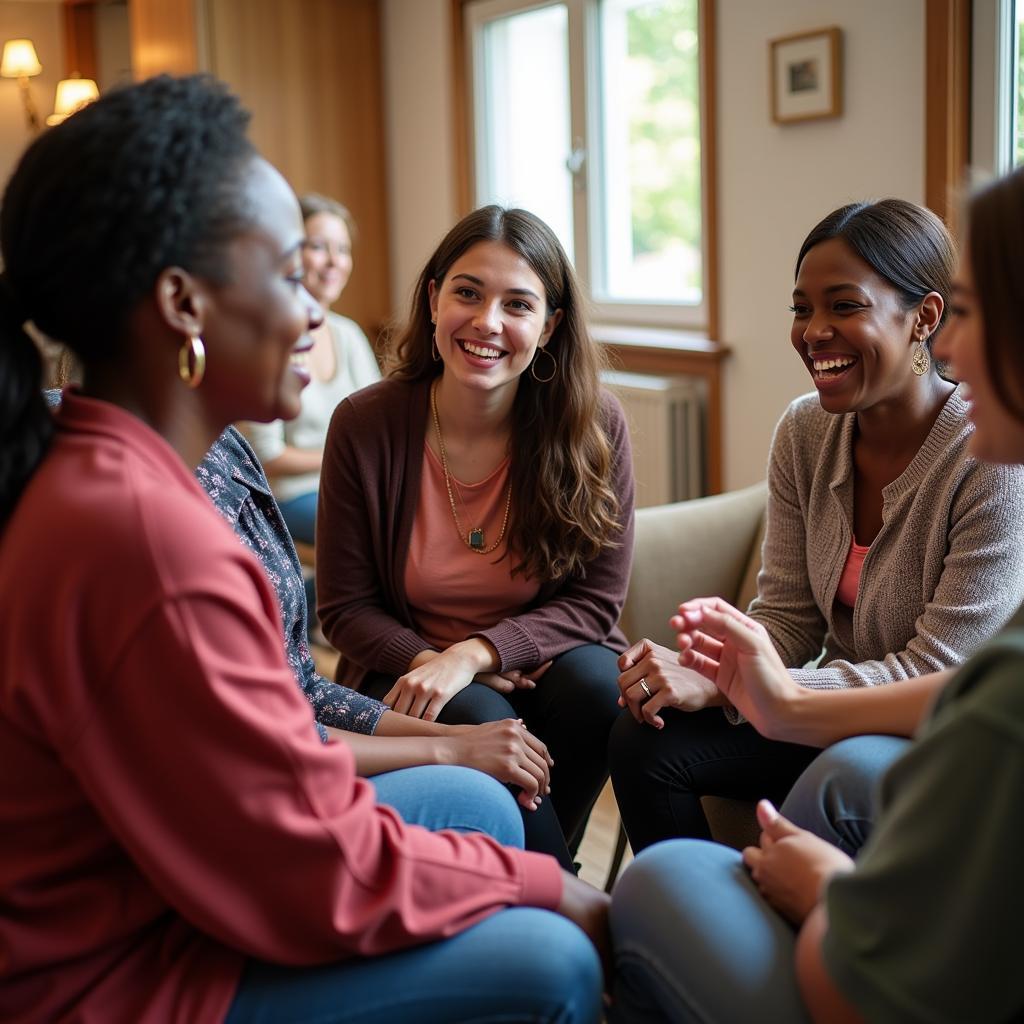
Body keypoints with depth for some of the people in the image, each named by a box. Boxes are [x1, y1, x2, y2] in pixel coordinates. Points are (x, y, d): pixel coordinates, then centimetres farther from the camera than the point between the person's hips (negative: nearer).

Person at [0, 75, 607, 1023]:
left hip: (132, 896, 10)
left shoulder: (89, 474, 0)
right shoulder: (150, 536, -32)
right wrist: (545, 885, -10)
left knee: (480, 801, 15)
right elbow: (324, 886, -23)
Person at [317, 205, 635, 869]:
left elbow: (596, 599, -8)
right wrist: (431, 664, -22)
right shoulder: (365, 426, -11)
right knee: (481, 723, -31)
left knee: (595, 684, -30)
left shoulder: (595, 427, -11)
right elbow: (346, 608, -3)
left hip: (545, 660, 1)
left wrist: (473, 653, -23)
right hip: (412, 668, -1)